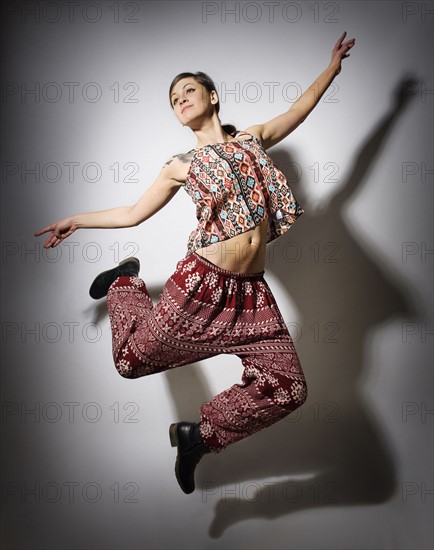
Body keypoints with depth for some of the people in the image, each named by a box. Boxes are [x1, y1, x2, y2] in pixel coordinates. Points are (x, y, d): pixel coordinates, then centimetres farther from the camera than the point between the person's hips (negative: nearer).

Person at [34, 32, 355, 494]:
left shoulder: (253, 138, 16)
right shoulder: (181, 166, 9)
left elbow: (299, 109, 30)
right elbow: (133, 214, 17)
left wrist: (332, 66, 33)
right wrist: (75, 221, 19)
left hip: (251, 292, 2)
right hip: (202, 283, -2)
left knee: (288, 388, -7)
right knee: (132, 360, 3)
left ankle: (200, 435, 11)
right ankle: (126, 282, 31)